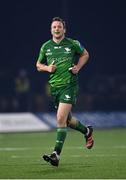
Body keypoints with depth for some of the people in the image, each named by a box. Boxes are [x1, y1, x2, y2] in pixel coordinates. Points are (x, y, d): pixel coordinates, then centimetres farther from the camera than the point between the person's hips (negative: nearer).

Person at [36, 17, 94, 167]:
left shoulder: (73, 44, -1)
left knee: (61, 119, -16)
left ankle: (56, 154, -17)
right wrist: (47, 68, -4)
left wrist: (78, 67, -1)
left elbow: (85, 54, 16)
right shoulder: (46, 47, 6)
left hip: (69, 85, -5)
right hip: (54, 86, 5)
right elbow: (38, 65, 18)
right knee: (67, 120, 14)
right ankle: (87, 131, 45)